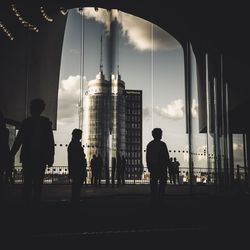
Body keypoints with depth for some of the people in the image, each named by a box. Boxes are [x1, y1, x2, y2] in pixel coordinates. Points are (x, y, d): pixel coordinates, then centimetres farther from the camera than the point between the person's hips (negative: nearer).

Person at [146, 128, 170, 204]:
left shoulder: (149, 145, 7)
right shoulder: (162, 144, -8)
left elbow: (147, 157, 9)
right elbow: (167, 156, -9)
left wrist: (149, 167, 14)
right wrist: (167, 164, 2)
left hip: (152, 166, 5)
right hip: (162, 166, -4)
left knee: (153, 183, 7)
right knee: (162, 183, 2)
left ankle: (153, 198, 7)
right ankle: (160, 198, -3)